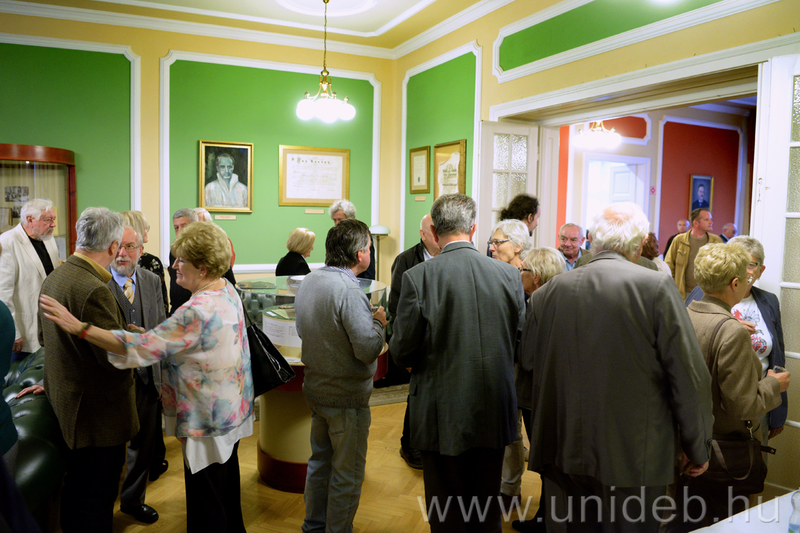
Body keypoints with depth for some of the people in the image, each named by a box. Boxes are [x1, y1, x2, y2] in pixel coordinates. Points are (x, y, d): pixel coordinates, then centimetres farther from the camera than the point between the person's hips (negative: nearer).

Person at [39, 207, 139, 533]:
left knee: (77, 492, 25)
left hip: (65, 404, 10)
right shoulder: (93, 289, -26)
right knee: (95, 503, 5)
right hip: (98, 413, -10)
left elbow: (48, 337, 16)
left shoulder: (53, 279, 5)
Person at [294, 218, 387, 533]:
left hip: (315, 388, 8)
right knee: (347, 471, 9)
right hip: (346, 396, -8)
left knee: (320, 460, 23)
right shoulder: (349, 291, -26)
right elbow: (368, 349, -28)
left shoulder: (308, 282, 1)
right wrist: (378, 322, -9)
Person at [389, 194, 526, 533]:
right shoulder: (509, 275, -5)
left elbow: (401, 352, -10)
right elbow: (520, 342, 4)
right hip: (494, 415, 4)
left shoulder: (418, 277, -15)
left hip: (443, 416, -3)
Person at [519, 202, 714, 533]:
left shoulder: (547, 293, -4)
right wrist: (698, 449, 4)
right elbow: (689, 378, -9)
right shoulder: (656, 288, -13)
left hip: (562, 453, 3)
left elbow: (527, 363, 8)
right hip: (633, 457, -3)